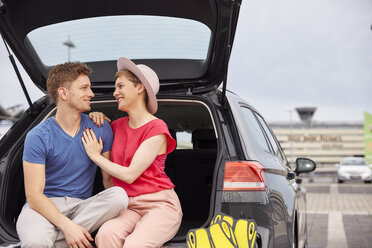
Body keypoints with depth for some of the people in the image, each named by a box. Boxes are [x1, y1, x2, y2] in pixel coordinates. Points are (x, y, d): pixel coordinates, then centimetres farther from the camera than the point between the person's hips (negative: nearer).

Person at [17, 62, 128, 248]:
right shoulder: (38, 137, -7)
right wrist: (67, 225, -27)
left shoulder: (101, 130, 5)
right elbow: (34, 195, -12)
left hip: (82, 205, 5)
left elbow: (108, 178, 9)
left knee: (119, 194, -29)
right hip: (44, 206, -5)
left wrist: (118, 211, -11)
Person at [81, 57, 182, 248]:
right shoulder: (118, 126, 13)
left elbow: (130, 174, -12)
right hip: (127, 206, 5)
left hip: (160, 204, -5)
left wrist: (95, 155, 0)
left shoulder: (157, 129, -7)